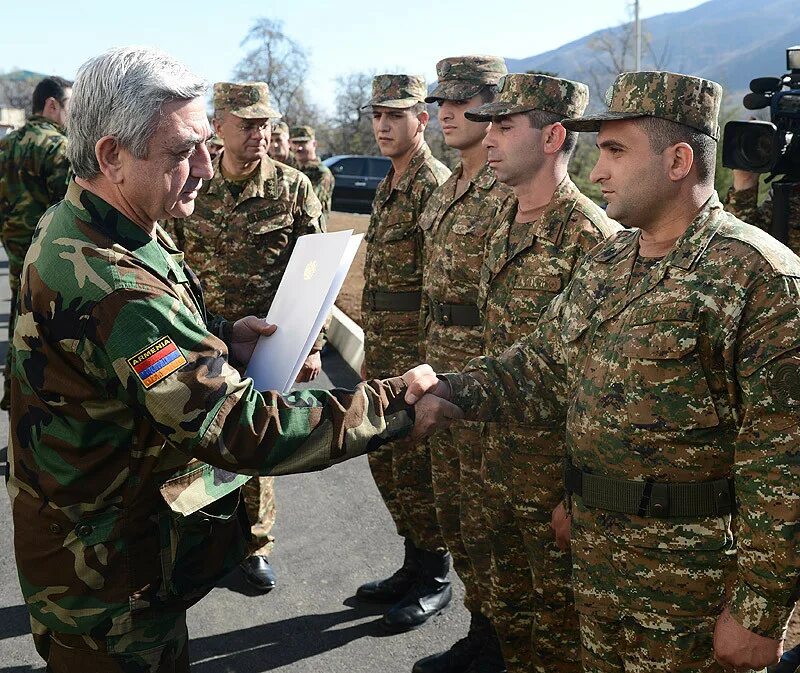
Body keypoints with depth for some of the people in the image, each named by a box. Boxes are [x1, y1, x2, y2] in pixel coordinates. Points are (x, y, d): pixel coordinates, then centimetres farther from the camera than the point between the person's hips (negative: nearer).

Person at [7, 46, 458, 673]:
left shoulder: (74, 225, 0)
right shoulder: (108, 282, -34)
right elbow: (243, 431, -35)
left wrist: (218, 340, 1)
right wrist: (396, 404, -28)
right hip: (107, 568, -9)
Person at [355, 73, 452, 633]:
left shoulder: (436, 185, -13)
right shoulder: (388, 187, 17)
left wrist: (427, 361, -22)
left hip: (417, 350, -9)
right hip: (382, 349, 10)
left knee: (414, 466, -1)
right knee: (384, 458, 16)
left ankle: (434, 580, 16)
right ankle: (414, 564, 31)